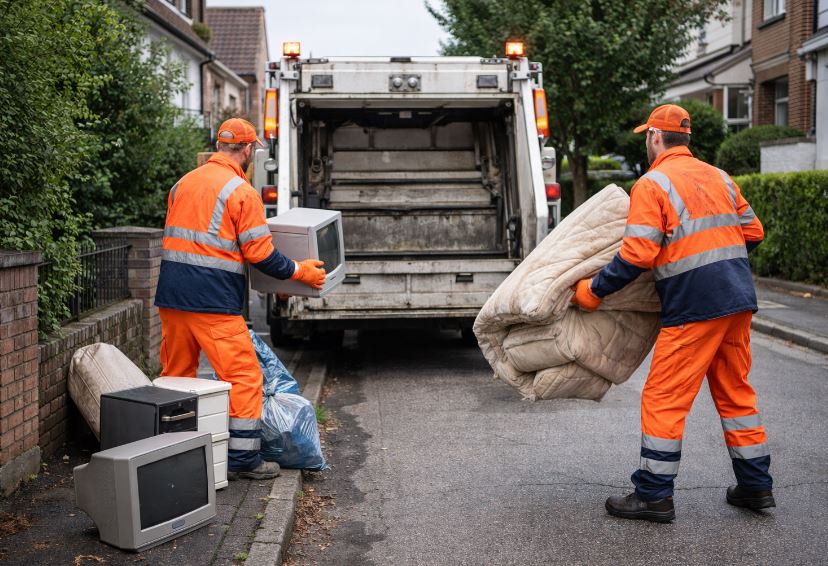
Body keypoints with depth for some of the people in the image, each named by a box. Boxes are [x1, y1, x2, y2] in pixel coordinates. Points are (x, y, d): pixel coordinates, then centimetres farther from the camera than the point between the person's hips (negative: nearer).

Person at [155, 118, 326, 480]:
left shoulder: (182, 184, 14)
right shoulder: (242, 192, -8)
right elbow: (261, 255, -9)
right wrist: (300, 272, 4)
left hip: (171, 297, 7)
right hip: (214, 301, -7)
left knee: (176, 375, 16)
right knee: (244, 377, 2)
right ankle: (242, 460, 5)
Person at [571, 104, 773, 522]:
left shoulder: (652, 185, -8)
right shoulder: (719, 178, 14)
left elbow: (636, 256, -16)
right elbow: (752, 233, 17)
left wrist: (592, 291, -7)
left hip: (694, 306, -8)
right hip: (739, 299, 8)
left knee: (663, 398, 0)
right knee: (735, 391, 18)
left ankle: (654, 495, 5)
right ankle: (755, 485, 25)